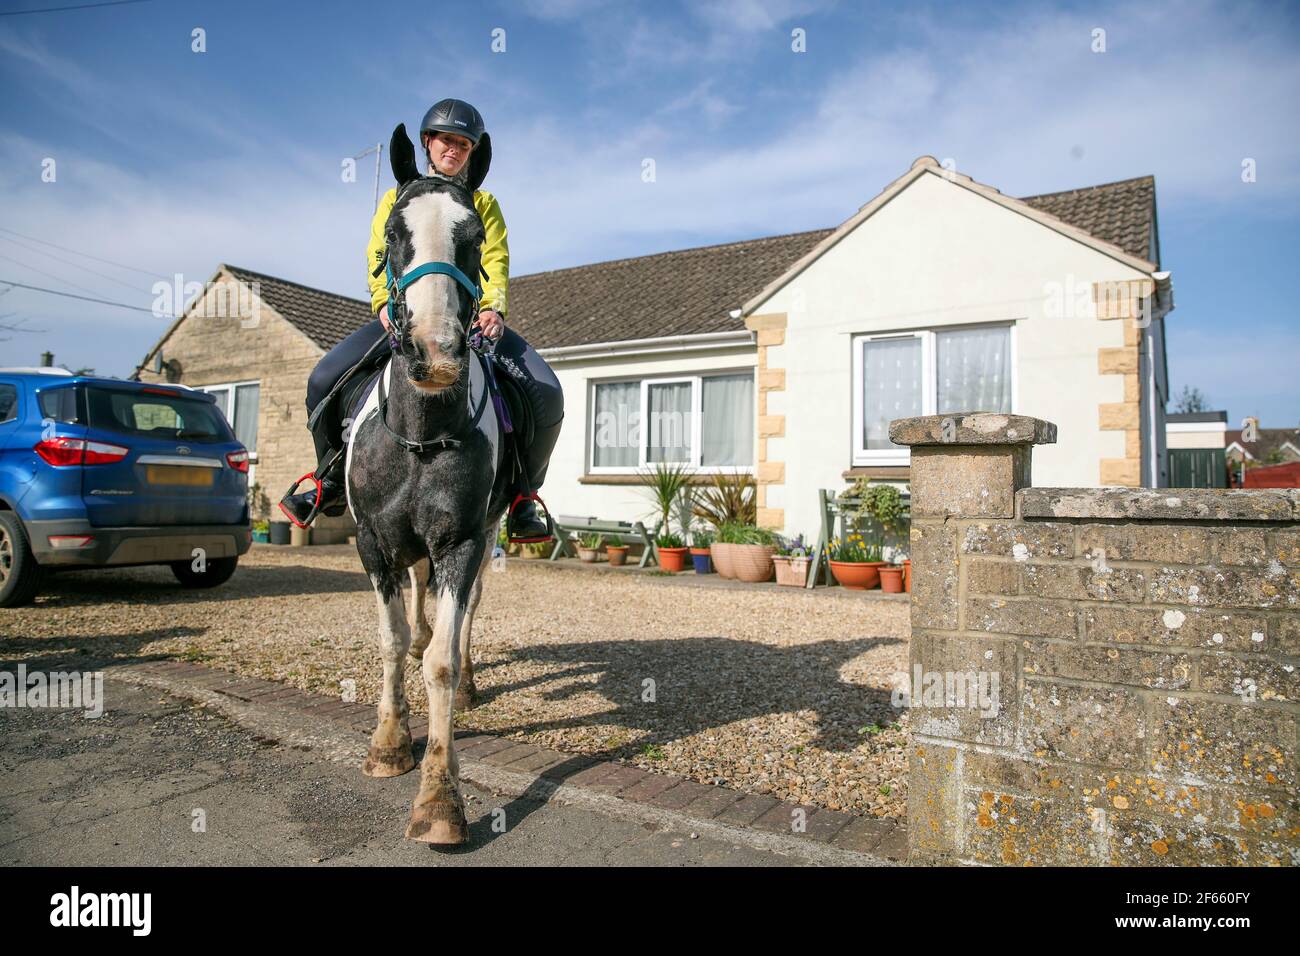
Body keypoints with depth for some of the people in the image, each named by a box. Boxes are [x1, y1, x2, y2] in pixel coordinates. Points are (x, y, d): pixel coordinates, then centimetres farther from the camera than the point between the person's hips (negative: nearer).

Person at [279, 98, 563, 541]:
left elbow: (495, 262, 4)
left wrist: (493, 308, -17)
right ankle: (333, 478, 6)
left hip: (471, 315, 0)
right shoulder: (398, 198, 19)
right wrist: (385, 301, -15)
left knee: (547, 394, -22)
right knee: (324, 380, -18)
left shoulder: (485, 204, 18)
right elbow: (379, 256, 6)